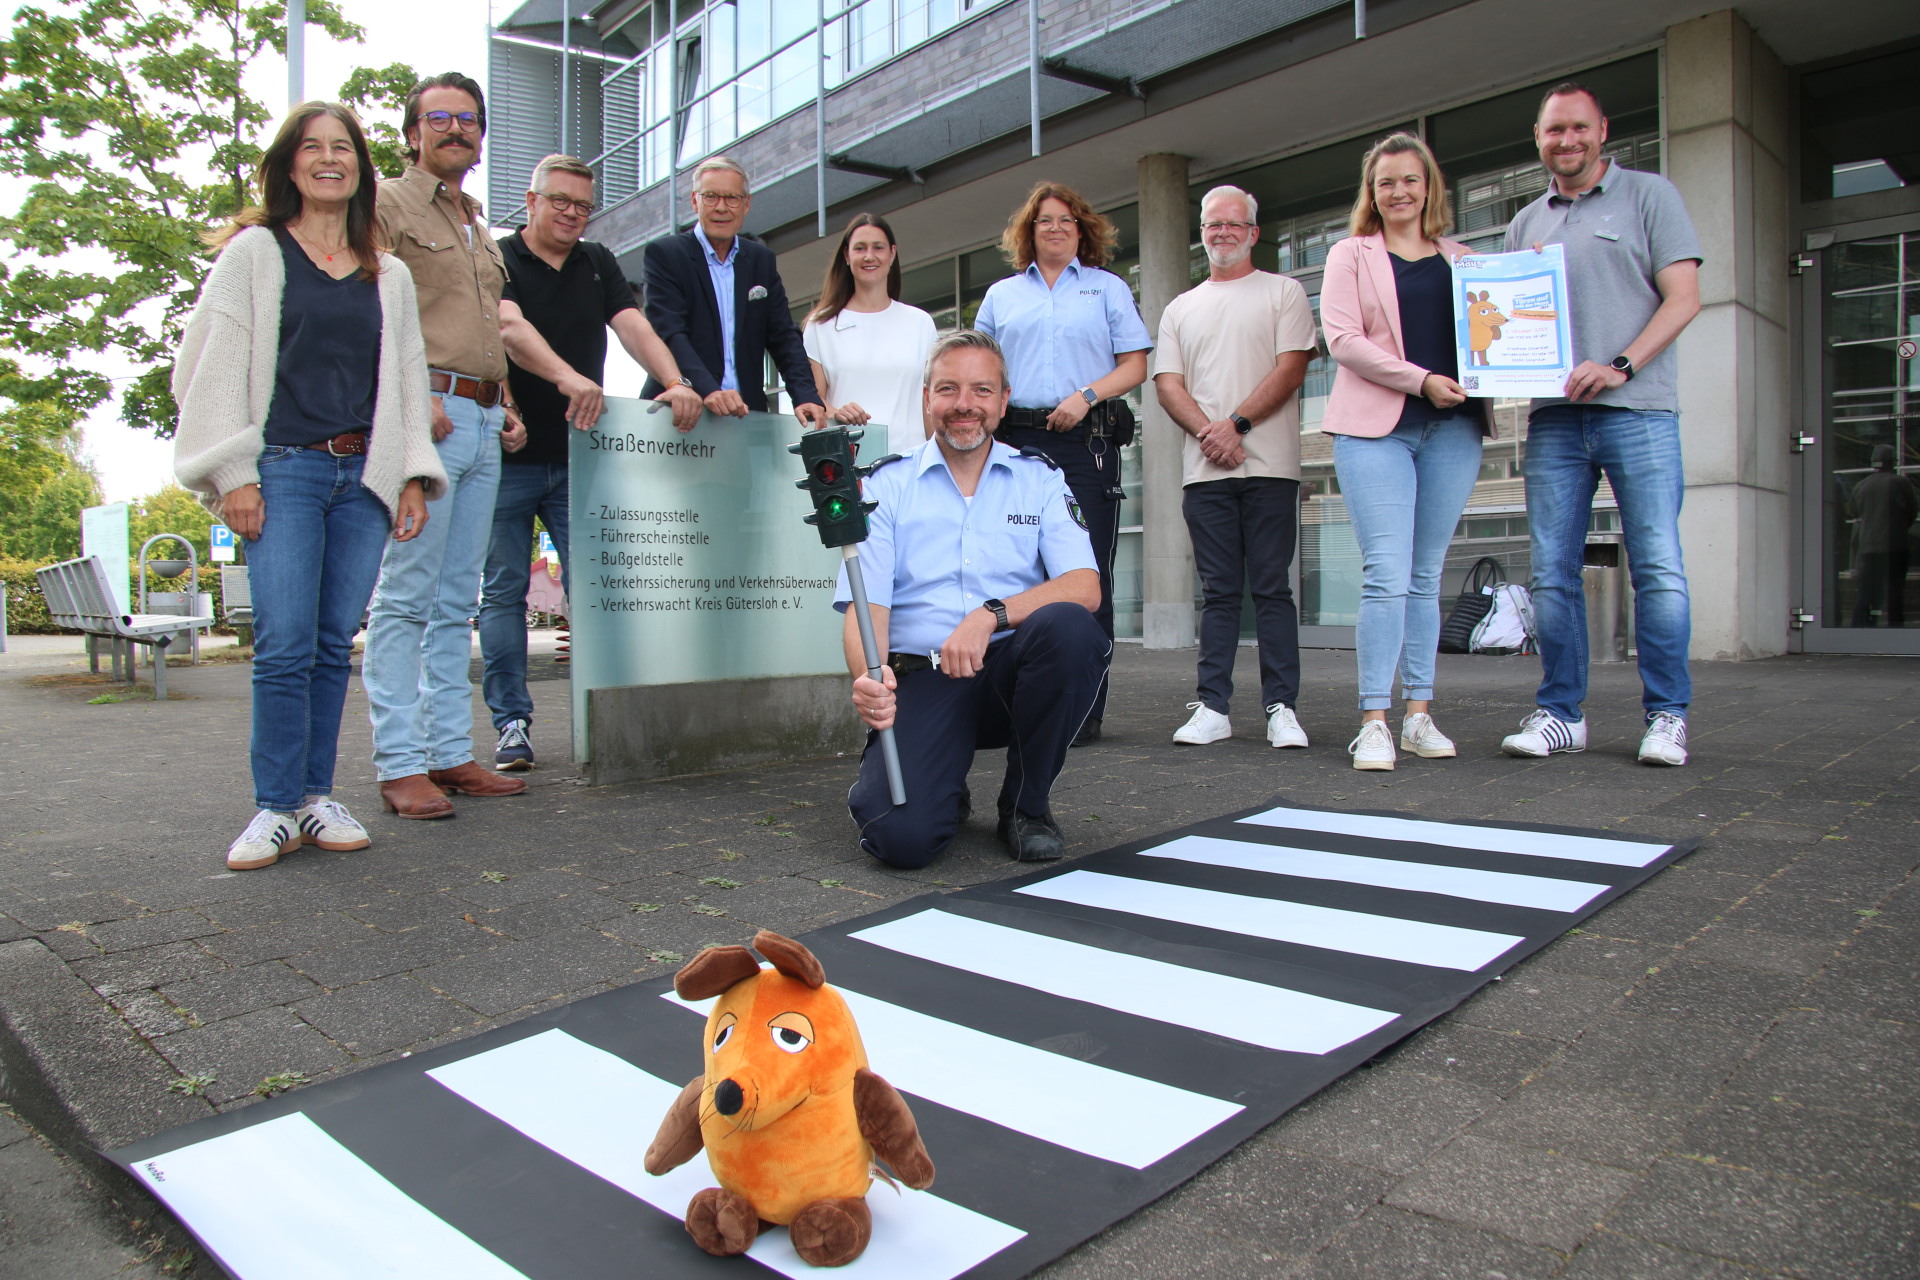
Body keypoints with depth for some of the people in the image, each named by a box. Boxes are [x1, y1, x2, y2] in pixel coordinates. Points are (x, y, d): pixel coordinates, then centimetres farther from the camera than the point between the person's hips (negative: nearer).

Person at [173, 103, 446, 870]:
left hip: (364, 476, 3)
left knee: (335, 644, 3)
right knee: (285, 644, -10)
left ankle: (317, 795, 12)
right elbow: (214, 367, 3)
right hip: (284, 469, -3)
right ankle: (277, 807, 0)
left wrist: (413, 476, 9)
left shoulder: (389, 276, 19)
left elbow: (407, 376, 19)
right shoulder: (254, 253, 8)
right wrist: (233, 474, -7)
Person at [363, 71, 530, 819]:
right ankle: (399, 764, -4)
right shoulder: (387, 204, 3)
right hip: (424, 412, -8)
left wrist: (507, 407, 16)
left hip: (482, 420, 8)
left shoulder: (478, 227, 27)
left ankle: (451, 752, 12)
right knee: (406, 596, -8)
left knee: (457, 600, 7)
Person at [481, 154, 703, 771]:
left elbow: (634, 327, 1)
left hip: (578, 455, 3)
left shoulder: (598, 264, 15)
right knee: (503, 591, 2)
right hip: (507, 456, -3)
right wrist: (567, 377, -36)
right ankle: (511, 722, 9)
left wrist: (675, 383, -18)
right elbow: (509, 328, -18)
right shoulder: (497, 259, 1)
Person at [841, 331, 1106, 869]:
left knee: (1068, 626, -32)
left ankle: (1026, 805, -7)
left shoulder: (1040, 480, 8)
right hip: (920, 681, -1)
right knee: (904, 837, -26)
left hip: (1012, 673, 2)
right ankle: (946, 798, 15)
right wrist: (868, 678, -26)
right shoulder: (886, 486, 6)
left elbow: (1085, 588, -6)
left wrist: (991, 614, -23)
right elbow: (867, 605, -4)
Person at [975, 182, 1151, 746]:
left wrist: (1086, 395, -10)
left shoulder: (1108, 287, 16)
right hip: (1018, 441, 2)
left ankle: (1085, 710, -2)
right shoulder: (1001, 294, 21)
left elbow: (1135, 365, 7)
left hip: (1087, 442, -2)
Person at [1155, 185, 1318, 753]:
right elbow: (1167, 382, 9)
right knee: (1219, 592, 4)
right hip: (1204, 471, 3)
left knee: (1272, 589, -2)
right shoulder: (1181, 308, 20)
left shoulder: (1283, 292, 10)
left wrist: (1237, 423, -13)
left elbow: (1291, 367, -2)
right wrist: (1208, 431, -8)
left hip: (1270, 466, -3)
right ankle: (1213, 706, 6)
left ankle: (1281, 706, 2)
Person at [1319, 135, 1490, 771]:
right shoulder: (1351, 255, 10)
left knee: (1427, 576, 5)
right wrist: (1422, 380, -12)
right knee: (1387, 576, -12)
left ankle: (1419, 713, 10)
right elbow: (1342, 338, -3)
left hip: (1452, 430, 3)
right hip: (1376, 426, -3)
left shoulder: (1461, 258, 20)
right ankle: (1374, 721, -7)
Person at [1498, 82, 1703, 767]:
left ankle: (1667, 715, 3)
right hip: (1553, 416, 4)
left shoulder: (1649, 195, 9)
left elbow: (1683, 298, 0)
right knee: (1552, 573, 1)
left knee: (1658, 568, -6)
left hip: (1638, 410, -3)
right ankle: (1560, 713, 9)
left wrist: (1620, 366, -14)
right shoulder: (1526, 223, 20)